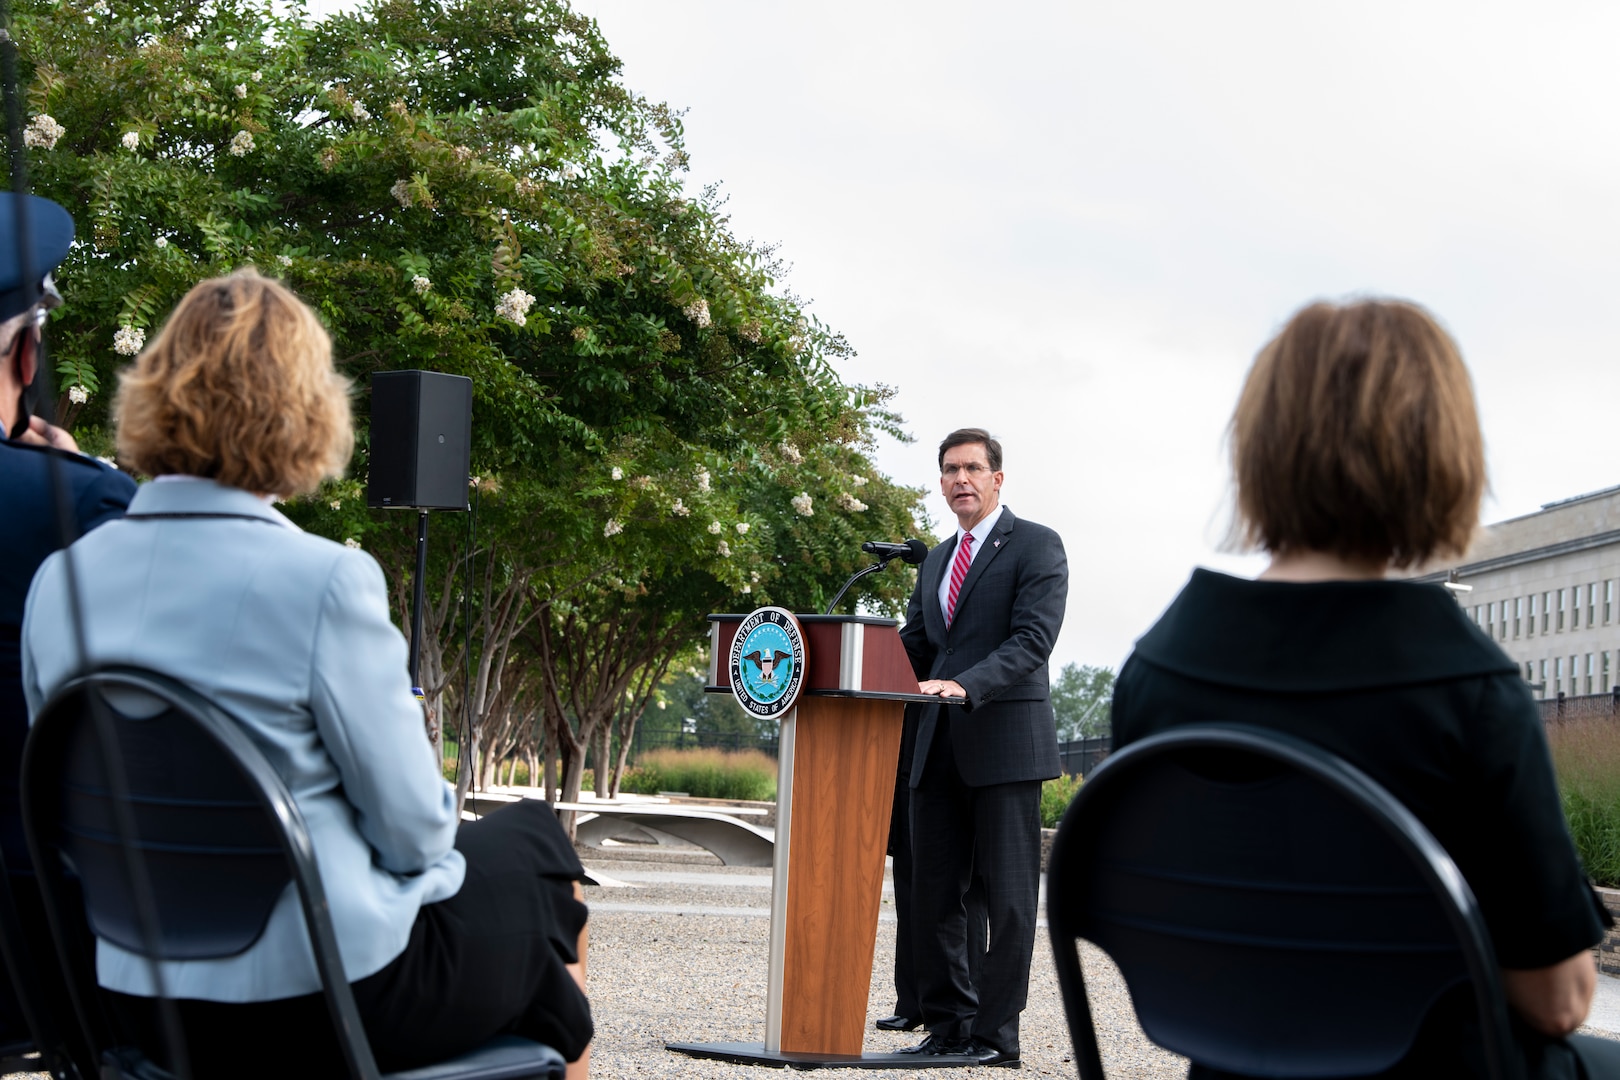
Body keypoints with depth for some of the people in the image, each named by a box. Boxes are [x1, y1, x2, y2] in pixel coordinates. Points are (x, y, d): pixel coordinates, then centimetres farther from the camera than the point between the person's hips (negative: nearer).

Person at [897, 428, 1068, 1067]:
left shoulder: (1036, 546, -2)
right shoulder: (937, 560, 22)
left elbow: (1033, 639, -15)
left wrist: (966, 685, -26)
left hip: (1005, 741, -7)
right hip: (940, 746, 7)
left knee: (1007, 898, -3)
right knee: (931, 892, 6)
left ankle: (996, 1037, 2)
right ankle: (948, 1026, 15)